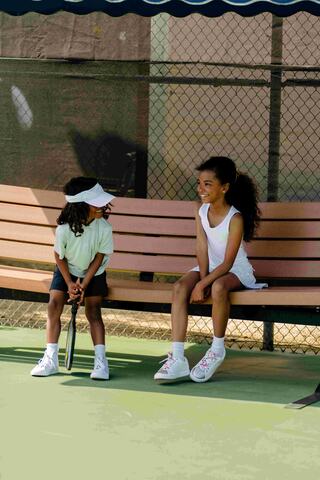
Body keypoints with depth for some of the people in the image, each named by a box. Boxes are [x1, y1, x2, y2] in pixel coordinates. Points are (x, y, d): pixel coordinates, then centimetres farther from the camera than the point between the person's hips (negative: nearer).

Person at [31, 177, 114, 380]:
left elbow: (99, 258, -12)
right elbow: (60, 257, -8)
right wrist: (70, 283, -14)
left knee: (93, 310, -14)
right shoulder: (64, 228, -23)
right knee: (54, 304, -16)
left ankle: (101, 360, -13)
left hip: (93, 273, 0)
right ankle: (51, 359, -12)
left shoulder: (104, 228, -21)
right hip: (67, 271, 0)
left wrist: (83, 284, -17)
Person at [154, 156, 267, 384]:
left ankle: (218, 349, -19)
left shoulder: (235, 218, -20)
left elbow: (227, 262, -22)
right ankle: (178, 358, -29)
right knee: (180, 287, -24)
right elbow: (202, 249, -6)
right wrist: (202, 279, -19)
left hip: (235, 270, -6)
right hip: (210, 267, 6)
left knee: (218, 286, -39)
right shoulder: (201, 212, -2)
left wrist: (203, 284, -29)